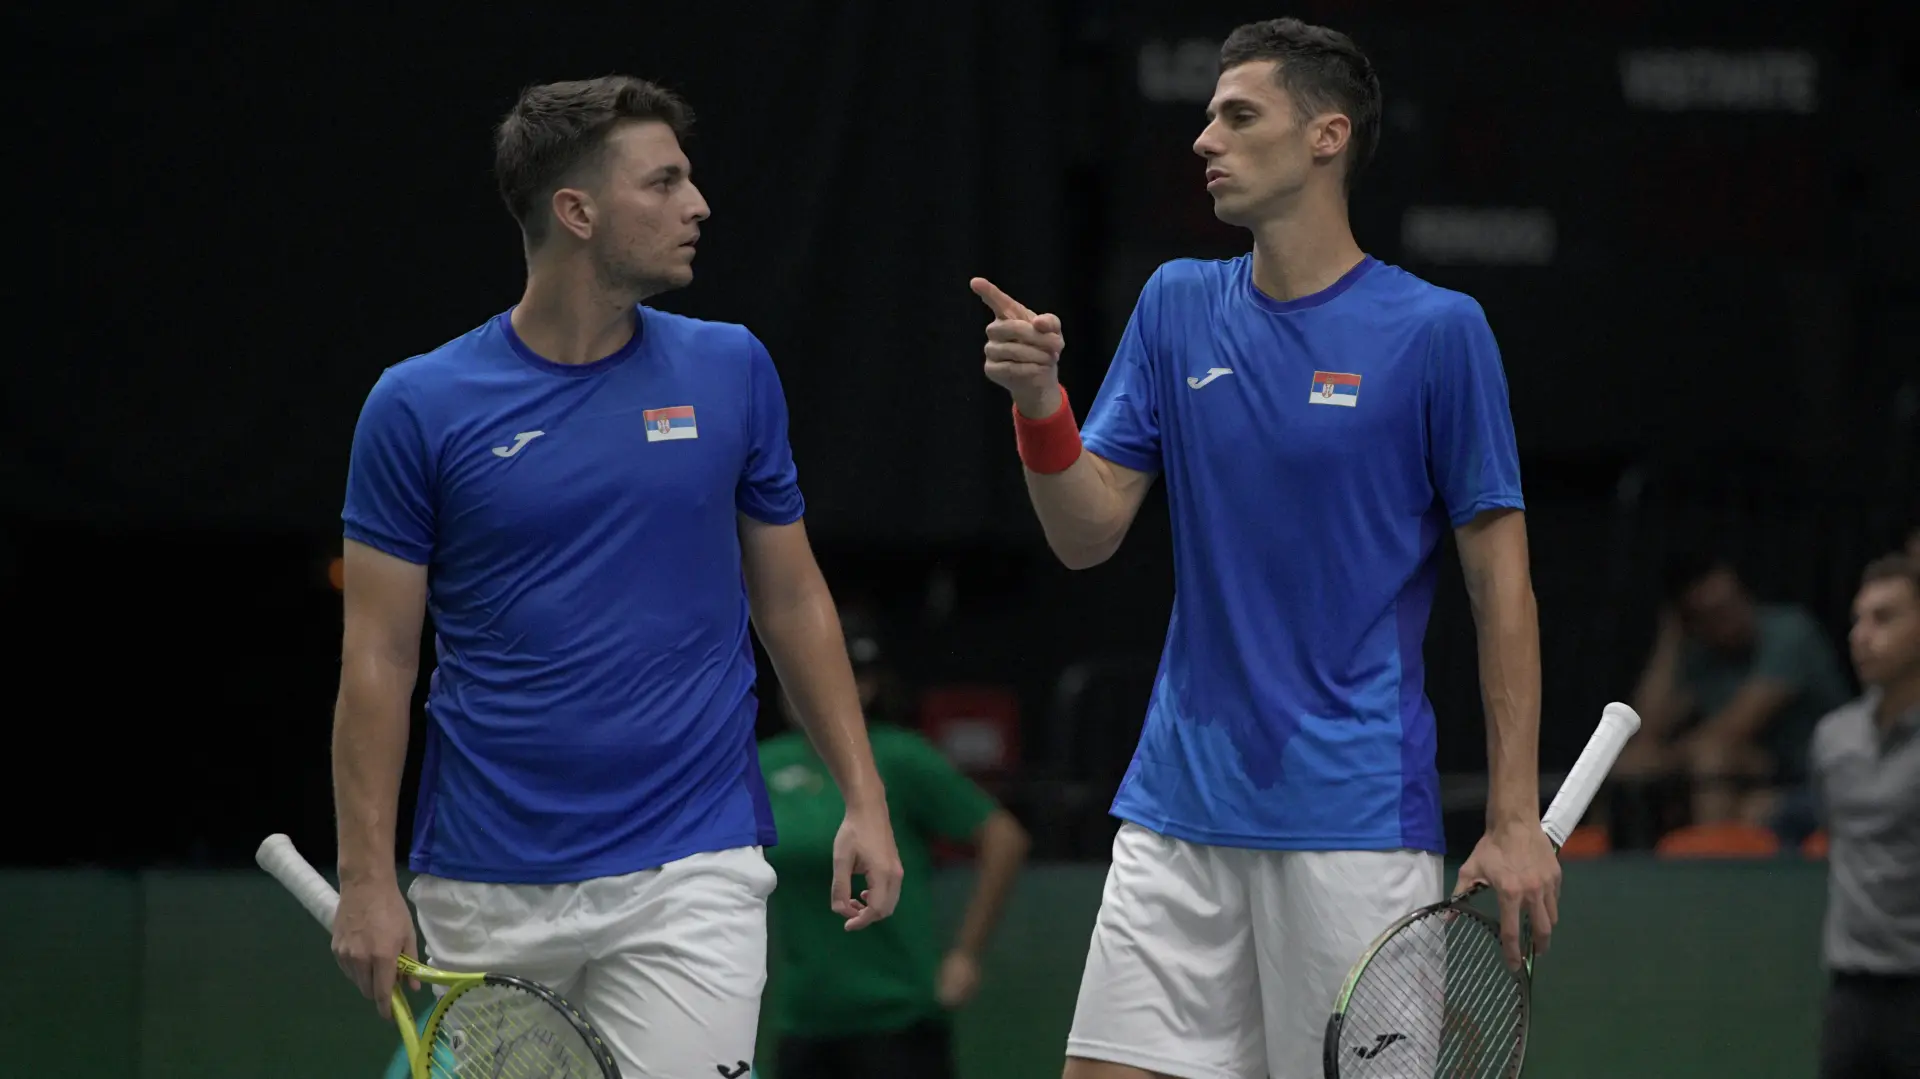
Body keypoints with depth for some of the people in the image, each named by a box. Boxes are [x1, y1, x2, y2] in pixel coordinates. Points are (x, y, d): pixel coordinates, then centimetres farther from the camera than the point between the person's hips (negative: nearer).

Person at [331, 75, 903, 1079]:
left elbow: (791, 599, 12)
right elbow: (378, 657, -1)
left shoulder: (730, 372, 4)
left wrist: (863, 798, 5)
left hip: (688, 876, 0)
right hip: (484, 893, 0)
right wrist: (367, 878, -7)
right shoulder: (419, 409, -2)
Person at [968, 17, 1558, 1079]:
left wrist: (1517, 820, -9)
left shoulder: (1437, 331, -6)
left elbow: (1502, 587, -4)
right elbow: (1087, 534, 6)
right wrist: (1039, 402, -13)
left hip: (1357, 820, -5)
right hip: (1179, 807, 5)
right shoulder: (1178, 305, 9)